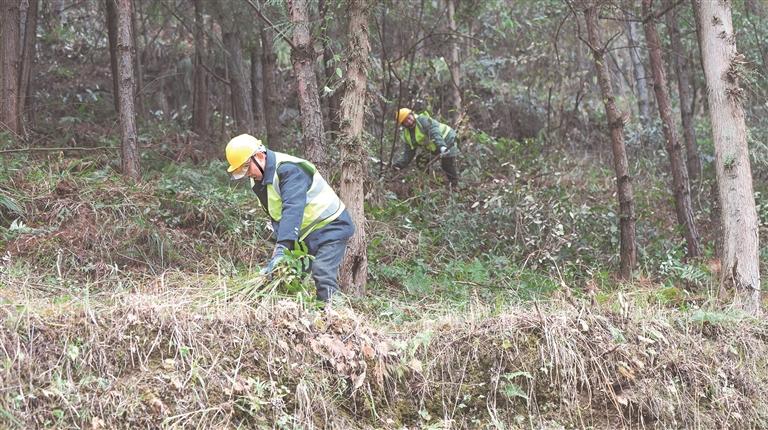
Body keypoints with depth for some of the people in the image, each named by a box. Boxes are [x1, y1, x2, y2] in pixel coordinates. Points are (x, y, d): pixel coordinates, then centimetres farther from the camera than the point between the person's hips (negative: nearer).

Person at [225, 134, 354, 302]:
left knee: (322, 276, -22)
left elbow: (293, 209, -37)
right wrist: (281, 247, -17)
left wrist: (281, 250, -45)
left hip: (331, 227, -9)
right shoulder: (257, 180, 3)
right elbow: (276, 218, 0)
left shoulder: (289, 169, -26)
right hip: (306, 233, 9)